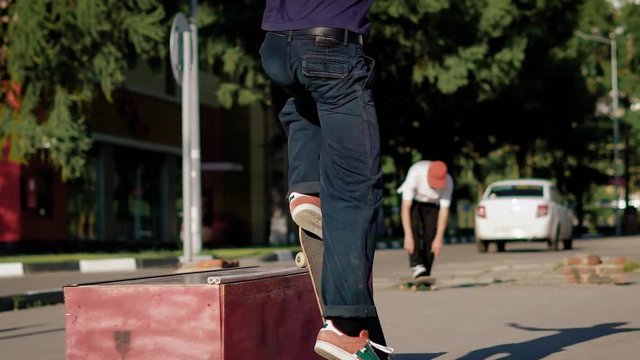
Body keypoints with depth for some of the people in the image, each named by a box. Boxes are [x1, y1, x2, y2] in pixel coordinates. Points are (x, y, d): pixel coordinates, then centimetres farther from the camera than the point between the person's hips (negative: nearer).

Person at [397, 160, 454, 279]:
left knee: (431, 235, -11)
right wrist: (408, 236, -42)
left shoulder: (447, 182, -29)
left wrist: (439, 238, -24)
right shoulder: (416, 173, -38)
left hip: (432, 204, 2)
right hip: (413, 201, -2)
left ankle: (425, 276, -5)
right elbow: (406, 207, -37)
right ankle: (416, 265, -37)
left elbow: (444, 210, -21)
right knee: (414, 227, -27)